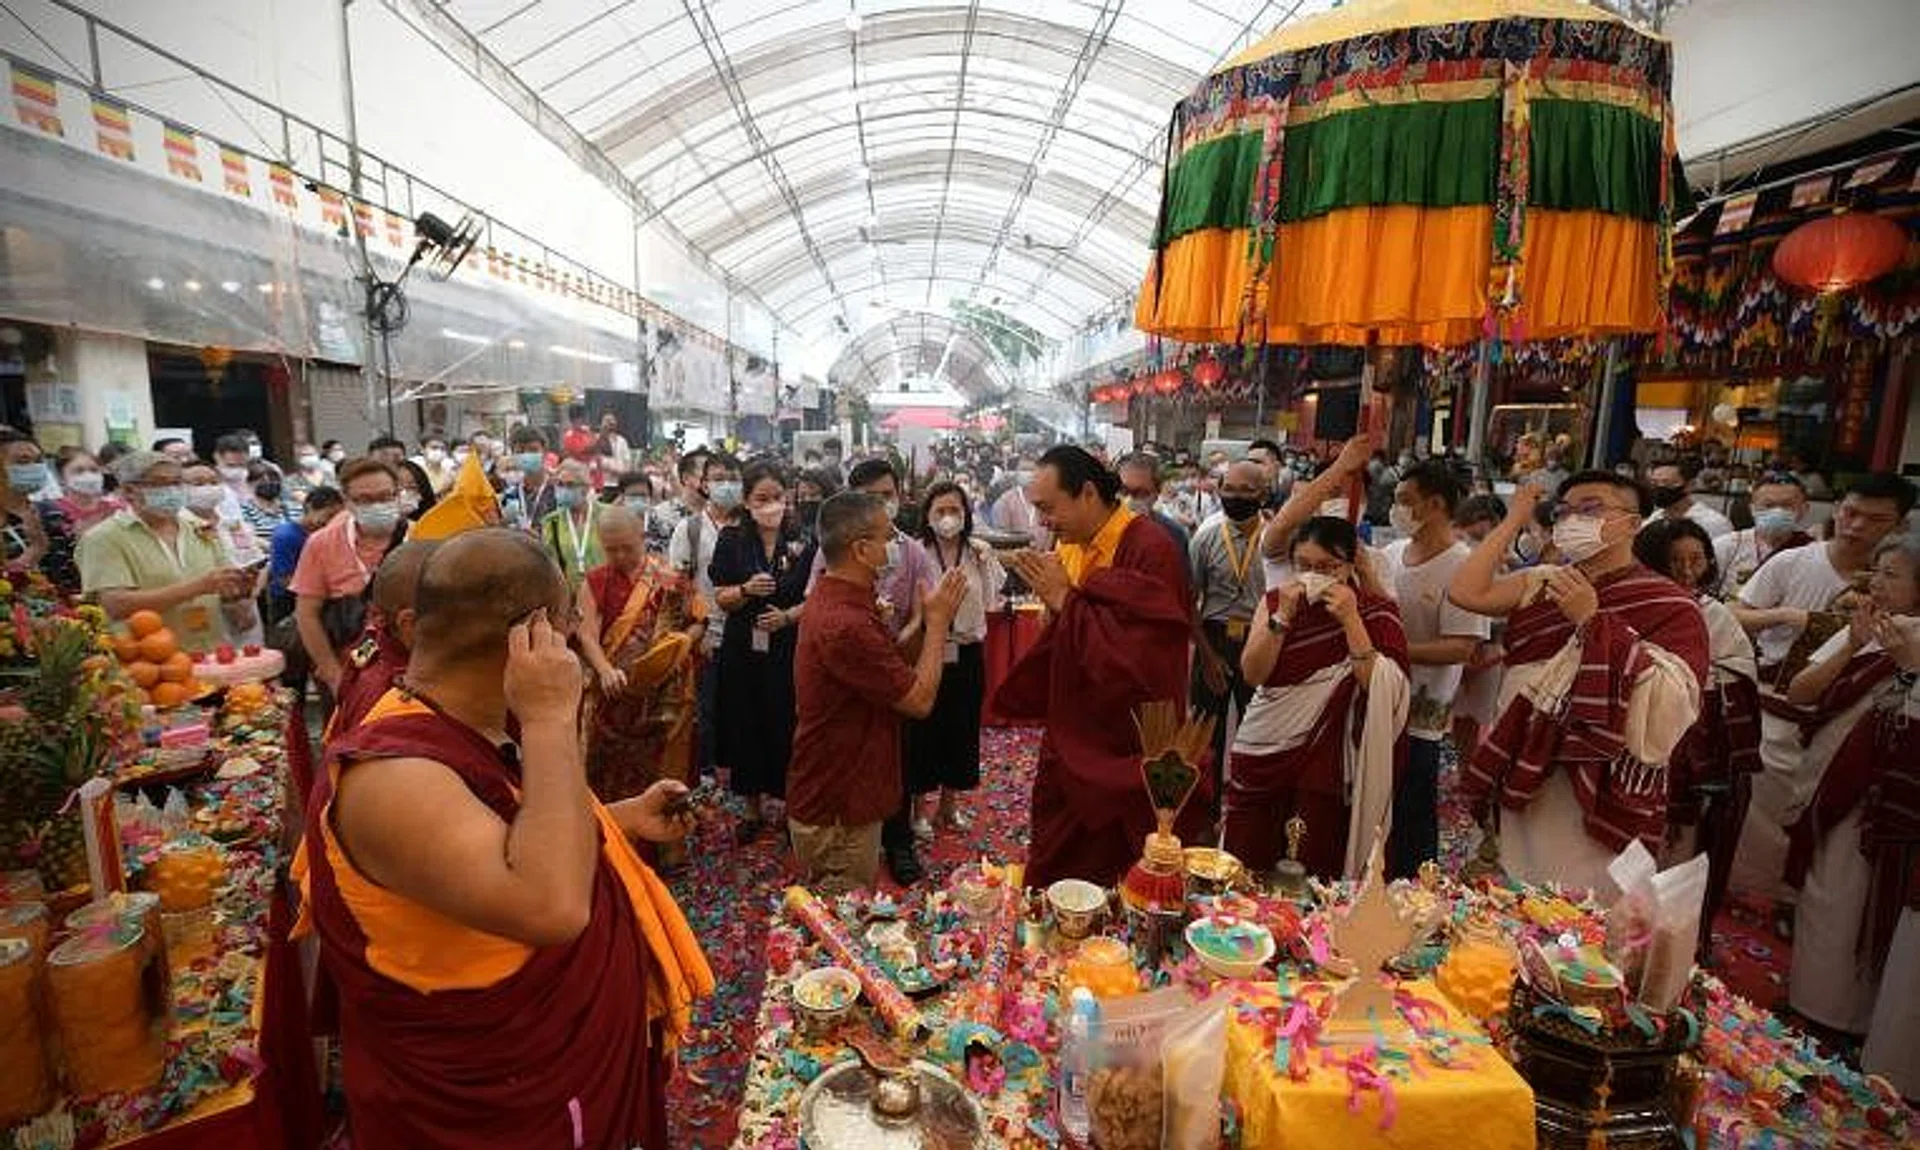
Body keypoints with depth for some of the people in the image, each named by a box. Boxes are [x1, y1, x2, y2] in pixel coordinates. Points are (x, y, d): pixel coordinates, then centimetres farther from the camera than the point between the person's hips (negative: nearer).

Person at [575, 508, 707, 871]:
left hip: (665, 695, -1)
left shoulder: (670, 579, -2)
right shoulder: (594, 582, 0)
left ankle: (667, 848, 24)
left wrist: (682, 644, -17)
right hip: (616, 696, 1)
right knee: (614, 770, 10)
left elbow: (699, 620, 3)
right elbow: (588, 634, -10)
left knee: (663, 766, 9)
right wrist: (606, 671, -27)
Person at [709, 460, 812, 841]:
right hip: (743, 649, 1)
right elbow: (721, 599, 1)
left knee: (788, 728, 3)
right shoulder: (731, 539, 1)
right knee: (746, 727, 9)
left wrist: (788, 616, -17)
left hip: (790, 649, -1)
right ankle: (754, 806, 28)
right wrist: (747, 589, -19)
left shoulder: (802, 540, -3)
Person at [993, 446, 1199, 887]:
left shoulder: (1150, 550, -19)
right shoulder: (1069, 546, 3)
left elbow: (1142, 655, -27)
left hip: (1126, 756, -6)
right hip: (1070, 743, 7)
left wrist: (1065, 600, -22)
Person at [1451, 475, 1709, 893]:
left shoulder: (1671, 606, -6)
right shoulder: (1541, 584, 9)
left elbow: (1669, 705, -19)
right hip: (1520, 779, 5)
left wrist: (1593, 620, -22)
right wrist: (1514, 521, -2)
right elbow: (1465, 592, -8)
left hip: (1594, 800, -5)